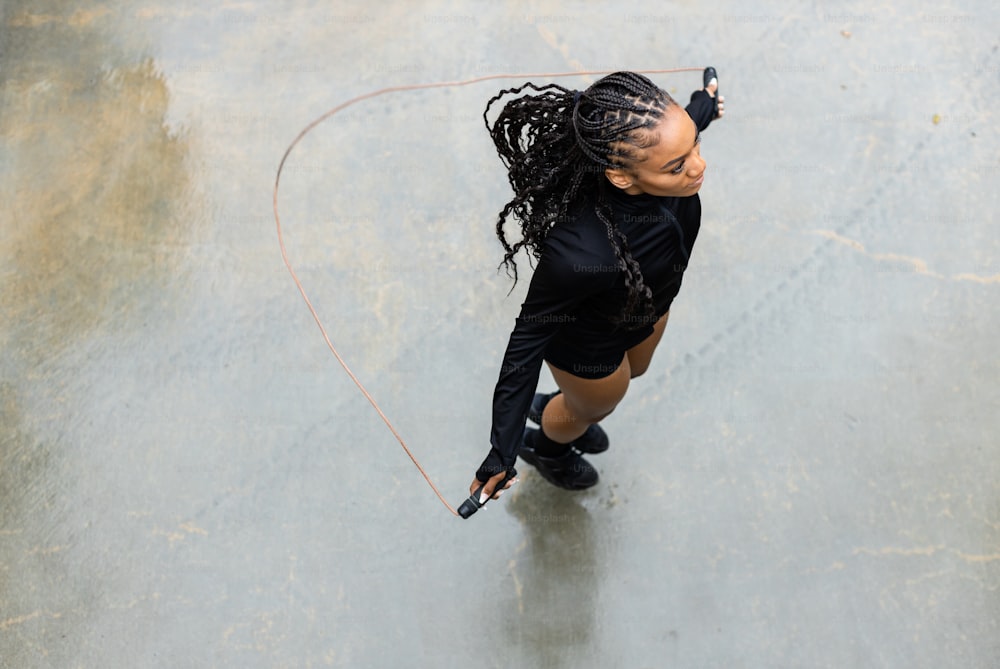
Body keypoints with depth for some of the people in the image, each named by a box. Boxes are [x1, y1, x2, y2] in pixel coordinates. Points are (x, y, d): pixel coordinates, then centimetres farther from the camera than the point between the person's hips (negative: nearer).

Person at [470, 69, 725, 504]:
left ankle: (557, 408, 71)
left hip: (651, 303, 6)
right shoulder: (581, 252, -49)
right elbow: (529, 339, -32)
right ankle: (544, 446, 68)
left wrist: (703, 109, 18)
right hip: (590, 348, -5)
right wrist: (501, 454, -25)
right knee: (593, 407, 30)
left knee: (633, 371, 38)